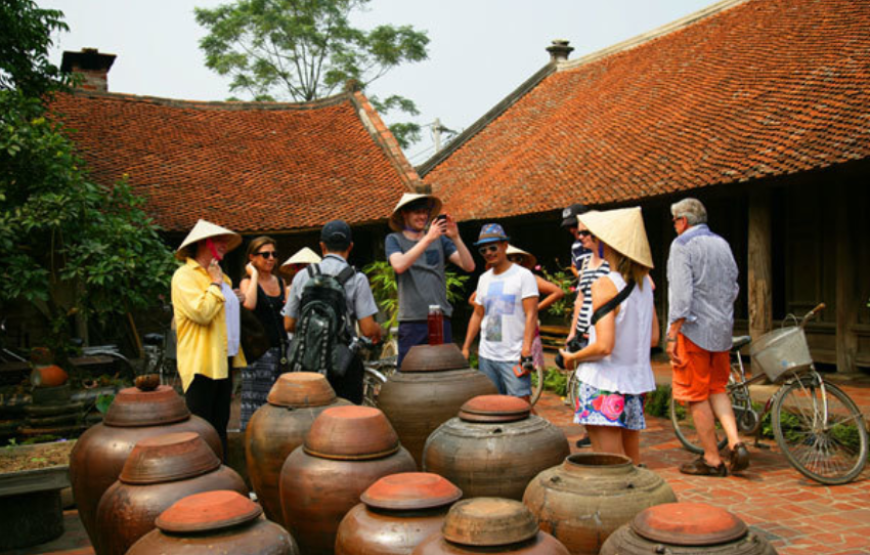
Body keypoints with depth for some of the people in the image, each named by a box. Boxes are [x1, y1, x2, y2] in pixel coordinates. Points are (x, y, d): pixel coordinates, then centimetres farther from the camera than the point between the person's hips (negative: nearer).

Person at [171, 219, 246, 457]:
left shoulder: (219, 276, 17)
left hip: (223, 361, 9)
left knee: (220, 425, 15)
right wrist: (216, 284, -13)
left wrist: (234, 299, 13)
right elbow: (202, 312, -25)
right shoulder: (185, 276, -10)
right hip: (202, 364, -9)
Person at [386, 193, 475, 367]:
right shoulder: (394, 239, 6)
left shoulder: (439, 238, 11)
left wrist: (456, 238, -11)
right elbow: (399, 266, -15)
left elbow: (469, 266, 3)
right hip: (411, 321, -2)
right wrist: (428, 239, -20)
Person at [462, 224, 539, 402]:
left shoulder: (523, 275, -4)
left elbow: (531, 315, -10)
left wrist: (526, 348, -19)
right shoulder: (484, 278, 15)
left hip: (514, 356, -6)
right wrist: (466, 347, 13)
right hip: (486, 356, 6)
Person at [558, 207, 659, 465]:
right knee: (631, 464, 18)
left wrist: (571, 357, -6)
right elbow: (653, 339, 11)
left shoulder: (605, 285, -16)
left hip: (605, 386, -8)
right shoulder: (644, 283, 6)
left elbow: (604, 346, -22)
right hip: (636, 382, 8)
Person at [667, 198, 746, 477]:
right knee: (717, 389, 19)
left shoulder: (682, 245, -10)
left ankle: (712, 459, 7)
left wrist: (672, 335, -17)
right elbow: (733, 289, 17)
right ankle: (735, 443, 5)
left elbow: (681, 294, -18)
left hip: (693, 328, -8)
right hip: (722, 329, 8)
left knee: (697, 395, 1)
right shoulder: (722, 244, 14)